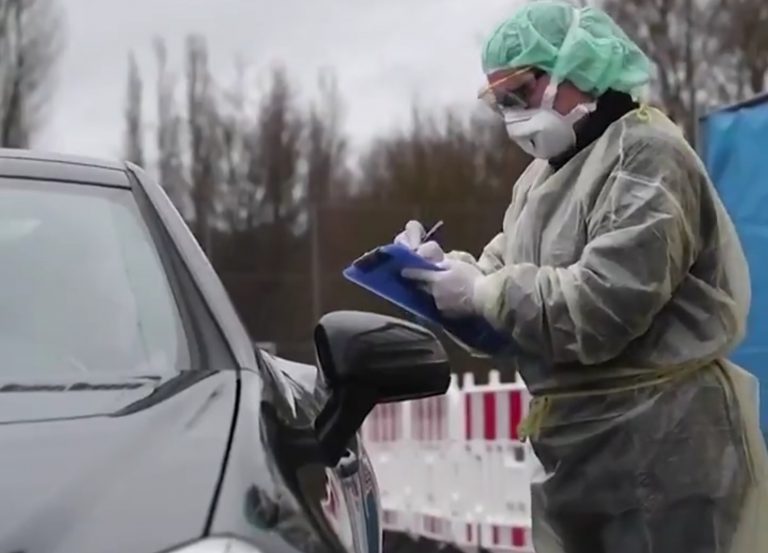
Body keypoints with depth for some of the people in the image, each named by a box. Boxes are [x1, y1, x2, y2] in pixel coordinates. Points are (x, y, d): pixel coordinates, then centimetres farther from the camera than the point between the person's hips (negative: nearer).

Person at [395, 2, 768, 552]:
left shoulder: (645, 155, -14)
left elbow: (602, 307, -23)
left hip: (661, 450, -9)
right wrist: (449, 271, -4)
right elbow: (507, 278, 17)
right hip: (578, 448, 9)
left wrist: (480, 291, -15)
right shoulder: (542, 176, 17)